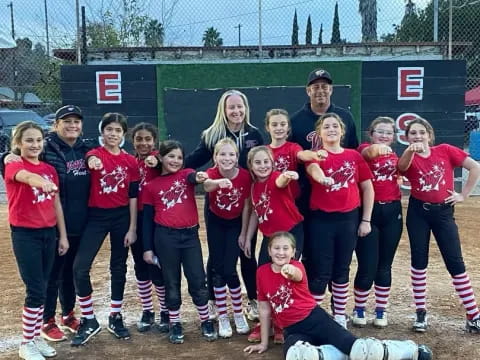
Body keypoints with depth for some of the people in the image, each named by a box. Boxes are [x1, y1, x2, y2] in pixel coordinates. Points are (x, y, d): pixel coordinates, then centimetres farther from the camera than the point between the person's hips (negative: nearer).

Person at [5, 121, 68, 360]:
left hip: (48, 233, 6)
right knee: (36, 290, -6)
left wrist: (63, 235, 10)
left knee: (41, 289, 12)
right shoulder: (13, 166, -10)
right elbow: (28, 177, -35)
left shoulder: (50, 169, 8)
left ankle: (36, 338, 24)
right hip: (25, 234, -6)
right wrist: (41, 182, -57)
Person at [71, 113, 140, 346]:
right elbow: (91, 159, -30)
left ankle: (115, 318, 26)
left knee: (118, 268, 11)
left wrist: (132, 228, -2)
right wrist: (92, 161, -55)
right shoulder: (95, 154, -3)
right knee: (80, 268, -10)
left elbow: (133, 196, 3)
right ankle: (89, 321, 6)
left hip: (121, 217, 2)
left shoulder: (130, 161, 3)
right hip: (96, 216, -2)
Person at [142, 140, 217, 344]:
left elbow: (193, 177, -22)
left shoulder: (186, 174, 4)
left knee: (197, 280, 5)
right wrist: (148, 248, 3)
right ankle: (175, 324, 24)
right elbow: (147, 219, 6)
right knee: (171, 282, 9)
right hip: (165, 236, 0)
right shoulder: (151, 186, 4)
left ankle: (206, 322, 22)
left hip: (190, 234, 1)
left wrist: (198, 177, -47)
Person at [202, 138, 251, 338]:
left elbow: (246, 206, -10)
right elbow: (206, 185, -51)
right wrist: (218, 182, -74)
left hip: (235, 223, -1)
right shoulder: (212, 173, -24)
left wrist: (243, 233, -6)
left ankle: (239, 314, 13)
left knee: (229, 269, -7)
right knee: (217, 269, 1)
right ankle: (222, 317, 14)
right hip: (215, 222, 1)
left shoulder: (245, 176, -22)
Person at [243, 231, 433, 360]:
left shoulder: (296, 266, -4)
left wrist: (290, 271, -59)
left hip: (314, 317, -2)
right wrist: (264, 343, 12)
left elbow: (297, 275, -33)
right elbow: (264, 308, 10)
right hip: (293, 330, 2)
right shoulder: (262, 272, 3)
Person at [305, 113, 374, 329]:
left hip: (349, 218, 3)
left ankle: (340, 315, 26)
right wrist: (322, 177, -51)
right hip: (321, 219, -3)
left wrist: (366, 220, 4)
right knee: (321, 271, 0)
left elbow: (367, 188, 8)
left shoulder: (354, 156, 5)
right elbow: (313, 168, -28)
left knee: (342, 269, 13)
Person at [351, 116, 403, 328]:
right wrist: (376, 148, -51)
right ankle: (359, 309, 17)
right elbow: (368, 152, -29)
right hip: (368, 211, -4)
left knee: (384, 266, 11)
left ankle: (381, 311, 24)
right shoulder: (364, 149, -6)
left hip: (392, 212, 5)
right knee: (367, 266, -3)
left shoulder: (394, 156, 13)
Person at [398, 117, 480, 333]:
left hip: (443, 212, 0)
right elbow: (402, 166, -30)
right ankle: (421, 313, 16)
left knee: (455, 262, 0)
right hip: (417, 212, 1)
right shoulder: (409, 158, -4)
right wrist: (411, 150, -51)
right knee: (419, 261, 4)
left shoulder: (445, 150, -2)